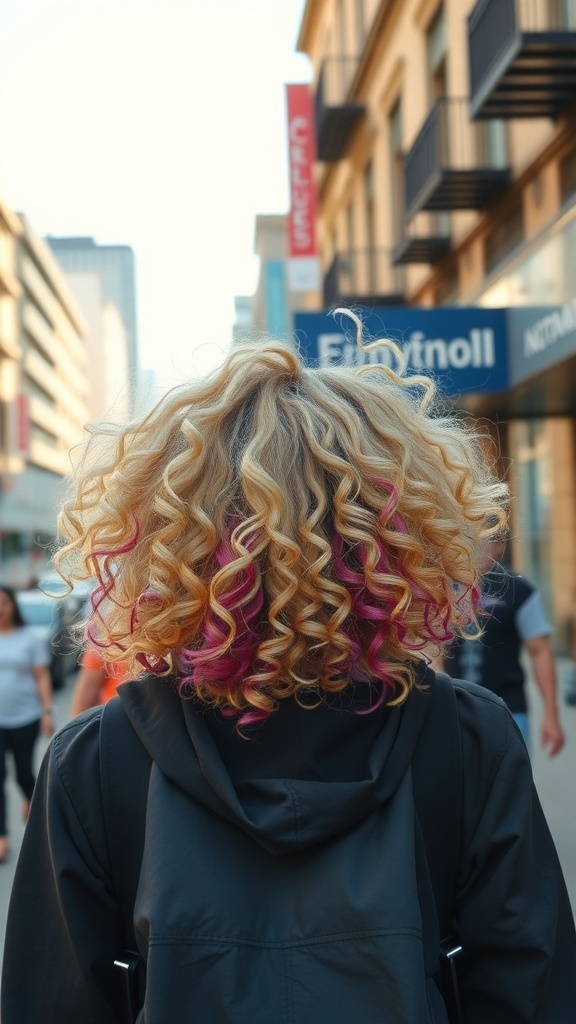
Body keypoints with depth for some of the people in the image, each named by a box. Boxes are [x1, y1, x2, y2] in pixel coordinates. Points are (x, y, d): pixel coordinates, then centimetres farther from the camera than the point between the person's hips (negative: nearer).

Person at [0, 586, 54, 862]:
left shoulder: (29, 638, -1)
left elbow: (42, 677, 0)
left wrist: (47, 712, -7)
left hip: (25, 717, 0)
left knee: (24, 772, 8)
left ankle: (30, 799, 44)